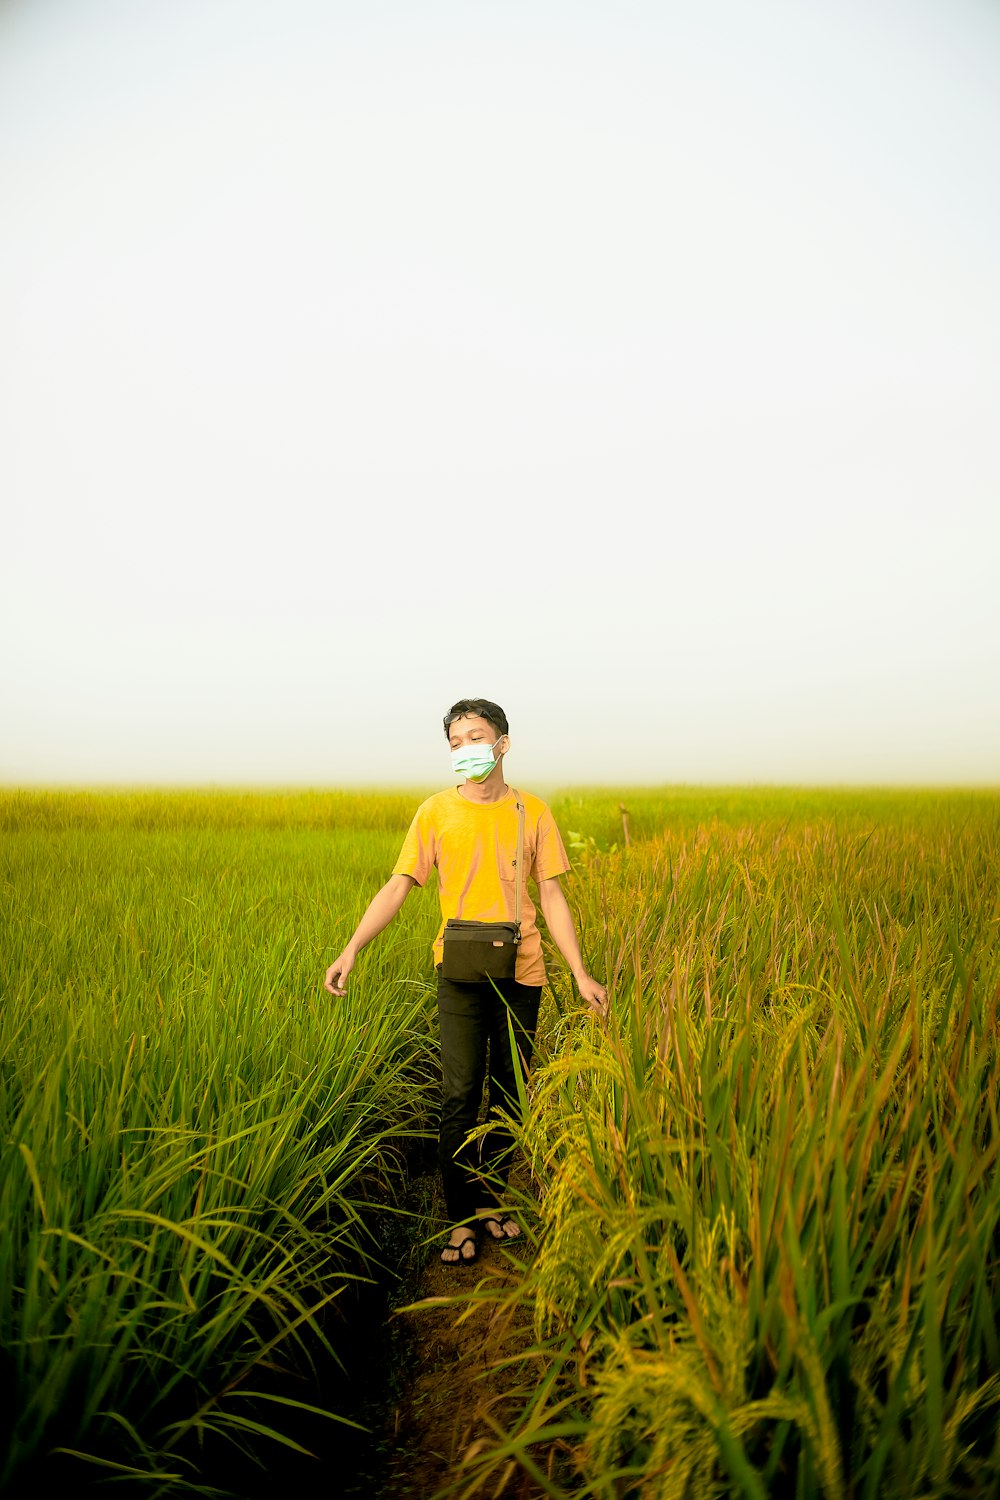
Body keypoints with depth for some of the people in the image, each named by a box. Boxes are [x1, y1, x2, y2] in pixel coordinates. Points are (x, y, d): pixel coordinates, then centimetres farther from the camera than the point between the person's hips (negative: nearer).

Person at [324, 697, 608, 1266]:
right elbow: (398, 887, -2)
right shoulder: (437, 812, 0)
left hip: (522, 973, 2)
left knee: (510, 1093, 11)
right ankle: (462, 1219, 11)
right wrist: (351, 949, -12)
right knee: (460, 1096, -4)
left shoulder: (533, 811, 4)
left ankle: (492, 1200, 30)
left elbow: (552, 897, 5)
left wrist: (581, 973, 1)